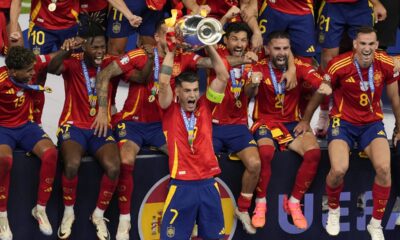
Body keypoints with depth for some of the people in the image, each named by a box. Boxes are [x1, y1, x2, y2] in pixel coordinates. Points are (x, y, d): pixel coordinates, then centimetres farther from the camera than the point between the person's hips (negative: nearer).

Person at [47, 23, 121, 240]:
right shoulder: (73, 64, -6)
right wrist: (68, 50, -47)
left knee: (113, 167, -27)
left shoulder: (110, 65, 2)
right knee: (72, 164, -33)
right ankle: (68, 212, -7)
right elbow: (52, 68, -28)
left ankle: (99, 215, -2)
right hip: (74, 126, -2)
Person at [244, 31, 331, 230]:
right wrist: (252, 84, -48)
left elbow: (319, 83, -15)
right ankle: (260, 203, -13)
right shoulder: (260, 68, -7)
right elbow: (249, 94, -23)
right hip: (265, 122, -3)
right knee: (266, 153, -34)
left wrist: (324, 86, -40)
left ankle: (294, 202, -7)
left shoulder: (299, 67, -1)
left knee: (314, 152, -25)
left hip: (292, 123, 3)